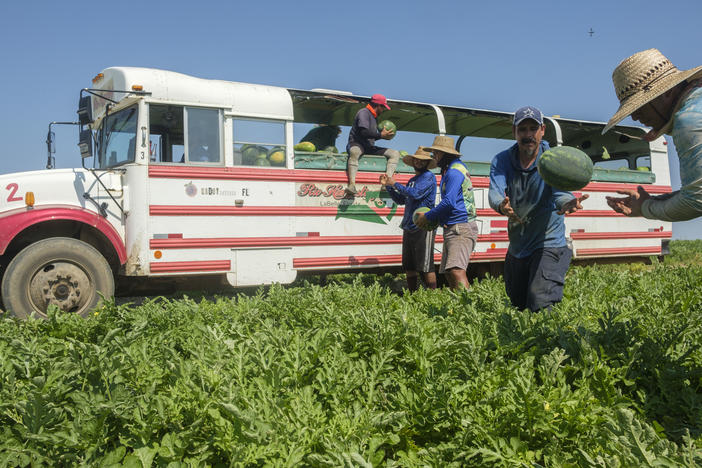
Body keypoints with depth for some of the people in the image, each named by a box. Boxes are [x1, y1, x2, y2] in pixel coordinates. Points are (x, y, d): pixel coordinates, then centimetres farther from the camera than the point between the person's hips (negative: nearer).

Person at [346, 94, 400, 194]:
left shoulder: (374, 117, 24)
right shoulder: (364, 112, -6)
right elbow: (364, 132, -20)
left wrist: (384, 136, 8)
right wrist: (381, 135, -12)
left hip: (369, 147, 9)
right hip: (356, 144, -9)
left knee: (395, 153, -5)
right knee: (355, 152, -45)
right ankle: (352, 185, -54)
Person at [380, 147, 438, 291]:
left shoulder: (429, 176, -3)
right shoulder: (412, 180, 21)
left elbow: (415, 193, -17)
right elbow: (401, 200, 26)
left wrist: (395, 184, -7)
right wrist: (388, 186, 15)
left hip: (423, 227, -8)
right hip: (409, 227, 8)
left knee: (425, 266, -11)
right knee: (408, 267, 10)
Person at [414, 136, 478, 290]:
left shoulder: (454, 171, -11)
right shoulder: (449, 170, 22)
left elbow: (449, 202, -20)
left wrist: (427, 217, -9)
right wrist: (435, 218, 14)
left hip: (461, 228, -11)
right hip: (452, 229, 11)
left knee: (457, 271, -24)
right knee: (448, 273, 9)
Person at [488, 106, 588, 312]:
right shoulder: (501, 161, -2)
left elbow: (560, 190, -26)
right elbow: (495, 192, -20)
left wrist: (566, 202, -51)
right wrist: (501, 206, -45)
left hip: (549, 244, -4)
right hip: (516, 248, 4)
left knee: (540, 304, -21)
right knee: (517, 306, 17)